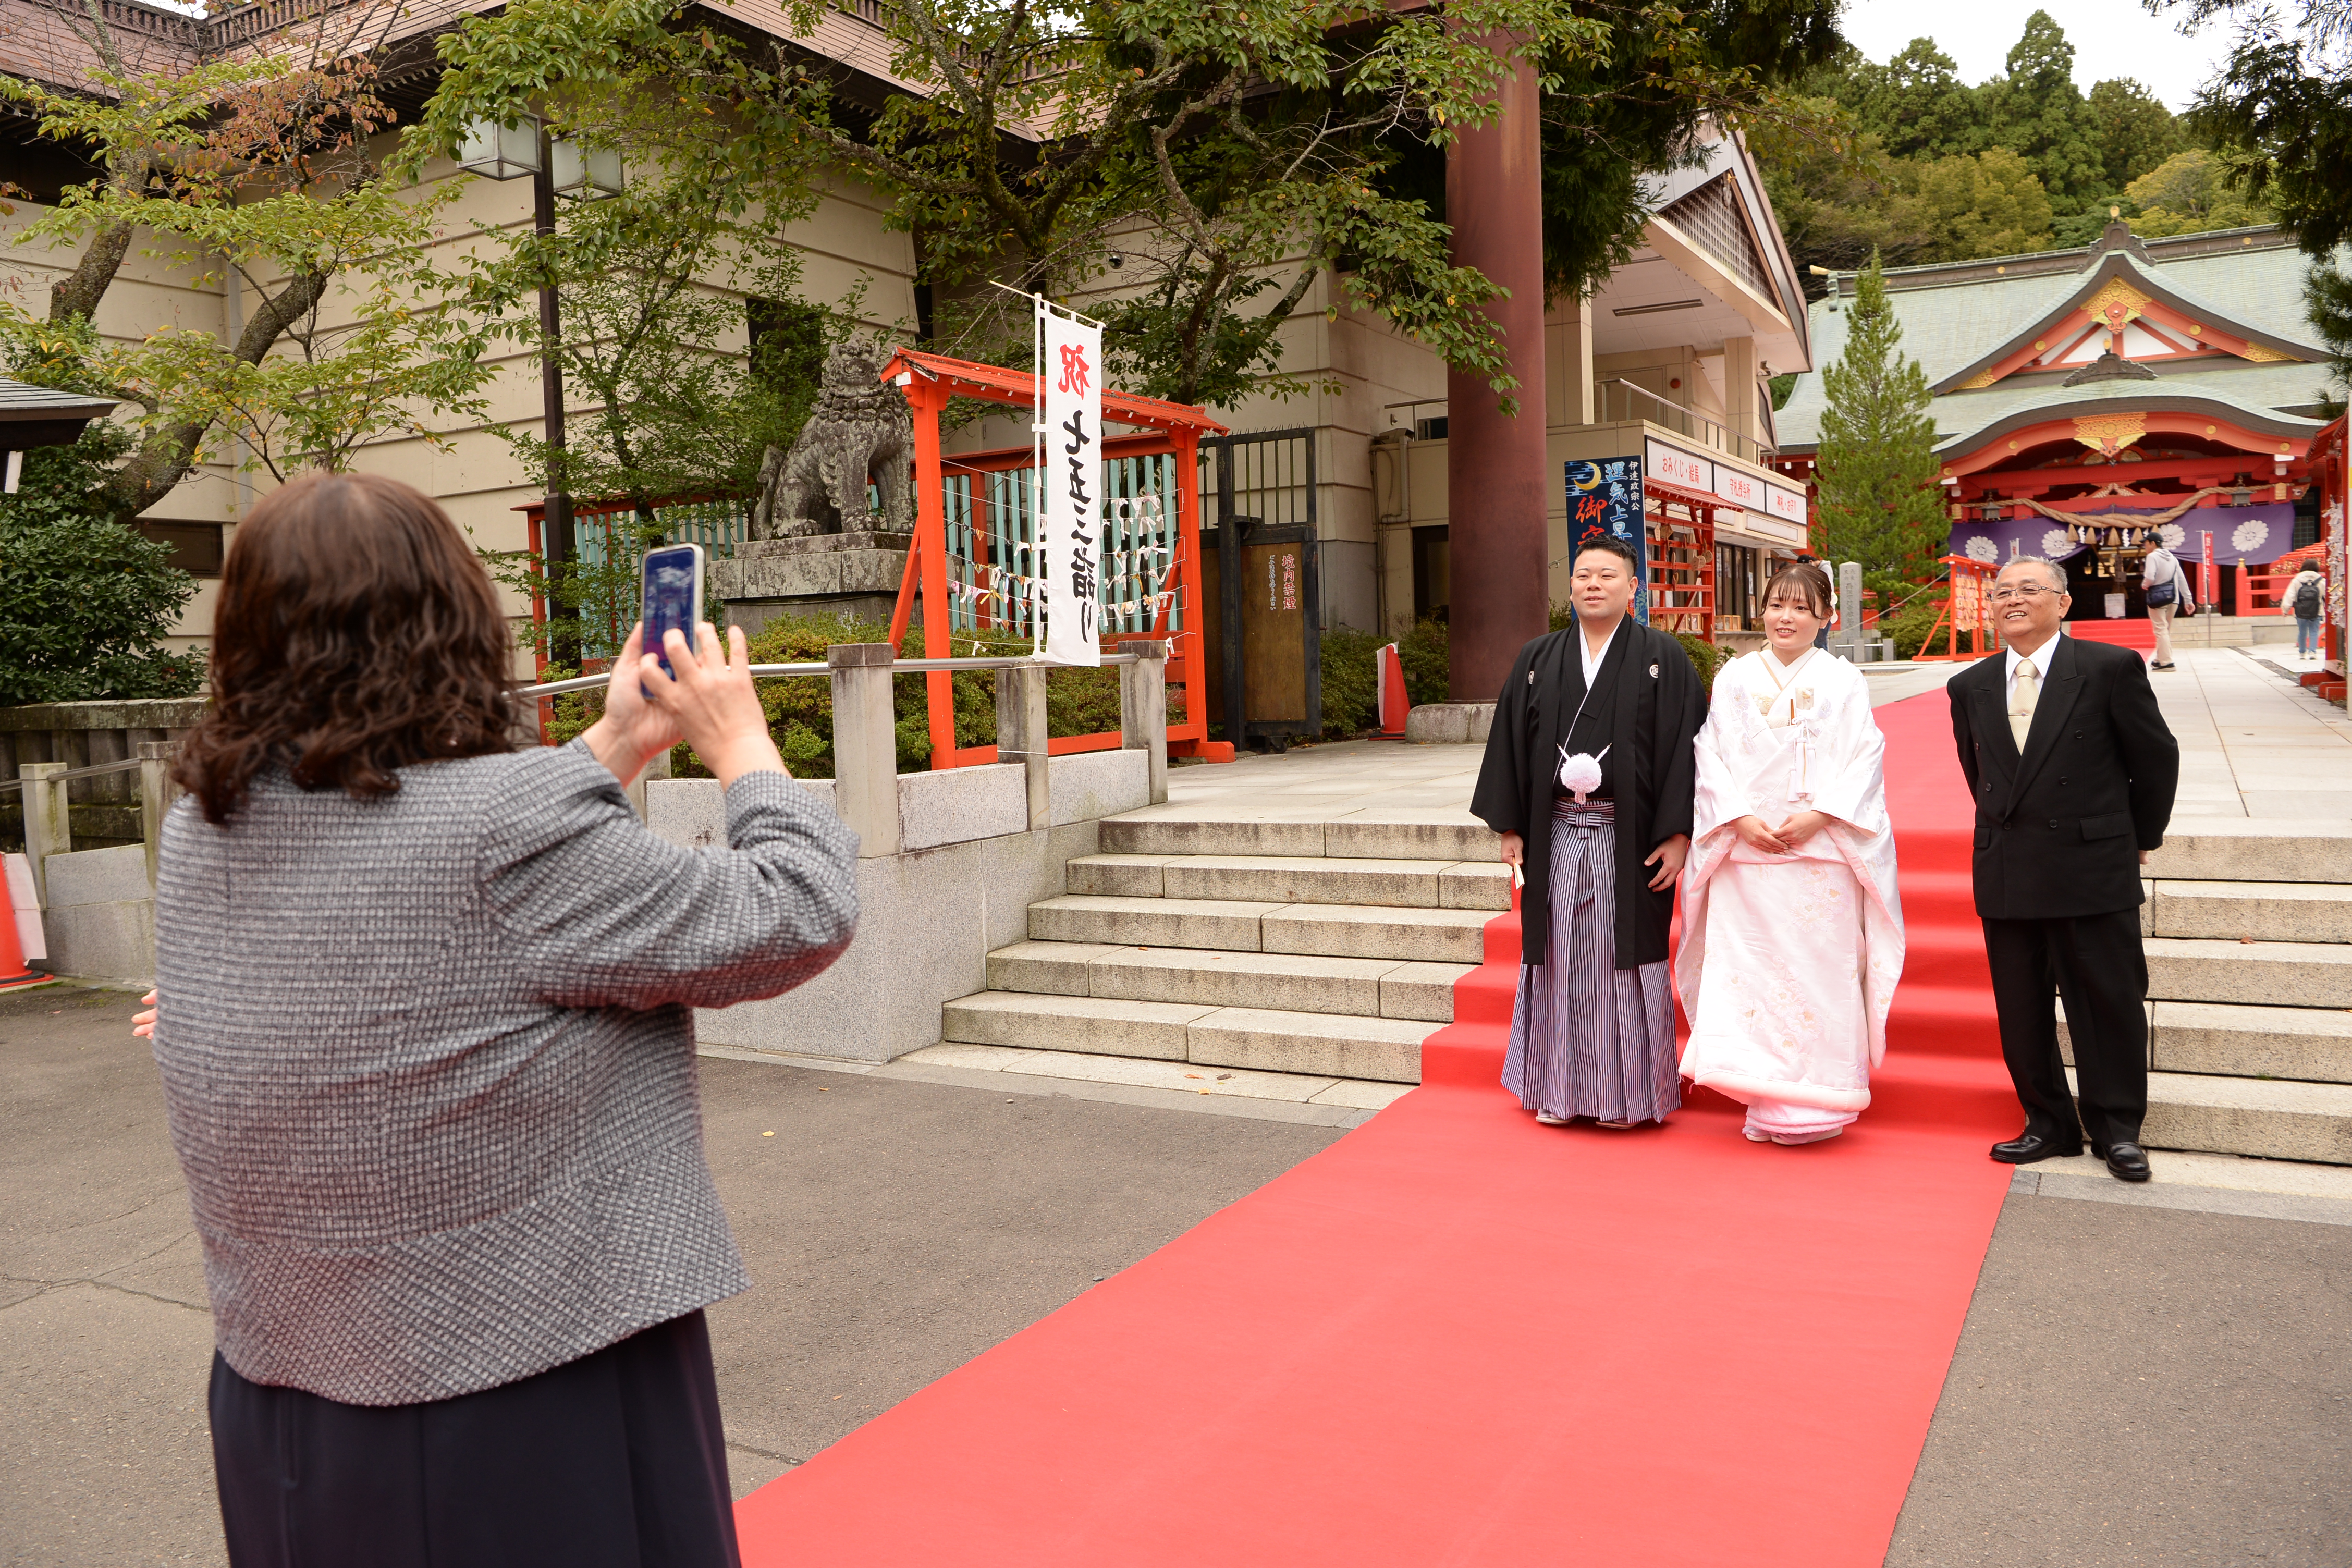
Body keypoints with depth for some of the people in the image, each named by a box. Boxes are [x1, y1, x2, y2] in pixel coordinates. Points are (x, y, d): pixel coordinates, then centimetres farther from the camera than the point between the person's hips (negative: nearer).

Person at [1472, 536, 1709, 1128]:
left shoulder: (1664, 659, 1)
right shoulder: (1536, 660, 10)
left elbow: (1685, 745, -4)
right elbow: (1510, 742, 10)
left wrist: (1679, 834, -10)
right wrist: (1509, 827, 4)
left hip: (1629, 841, -3)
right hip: (1556, 838, 3)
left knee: (1623, 961, 3)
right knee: (1559, 959, 7)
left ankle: (1627, 1093, 16)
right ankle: (1560, 1091, 19)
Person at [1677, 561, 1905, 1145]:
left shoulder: (1844, 682, 8)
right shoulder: (1734, 679, 11)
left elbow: (1864, 761, 1)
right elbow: (1712, 758, 6)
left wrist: (1817, 816, -13)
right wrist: (1742, 819, -9)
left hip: (1822, 851, -1)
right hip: (1745, 851, 1)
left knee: (1821, 970, -4)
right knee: (1746, 970, -3)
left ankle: (1815, 1104, 4)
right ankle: (1768, 1102, 4)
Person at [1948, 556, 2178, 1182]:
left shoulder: (2112, 668, -6)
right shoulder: (1970, 687, 6)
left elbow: (2156, 759, 2)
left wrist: (2139, 840, 9)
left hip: (2093, 871, -4)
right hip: (2006, 876, 4)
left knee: (2109, 1003, 5)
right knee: (2020, 1011, 9)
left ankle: (2116, 1130, 20)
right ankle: (2051, 1125, 23)